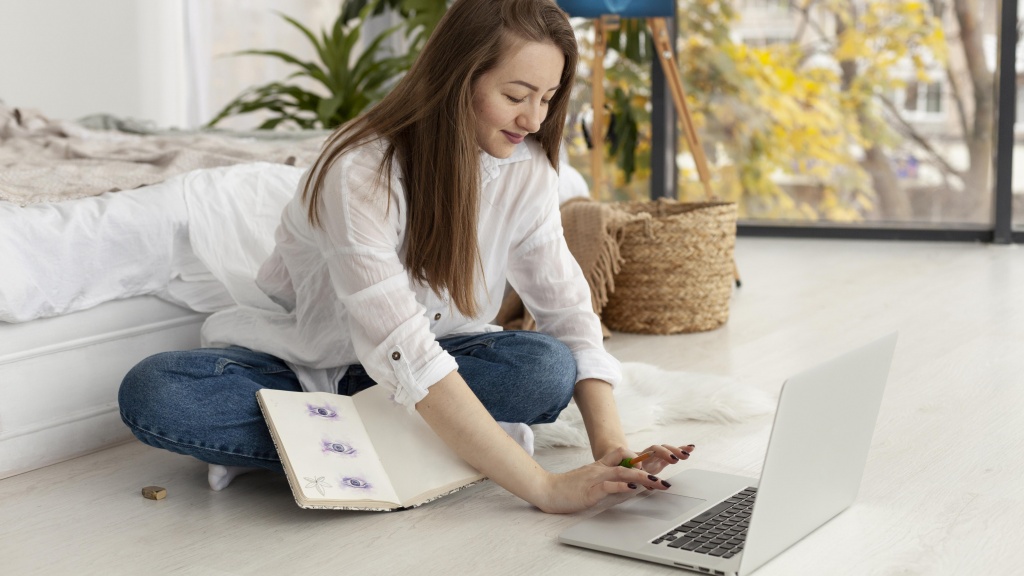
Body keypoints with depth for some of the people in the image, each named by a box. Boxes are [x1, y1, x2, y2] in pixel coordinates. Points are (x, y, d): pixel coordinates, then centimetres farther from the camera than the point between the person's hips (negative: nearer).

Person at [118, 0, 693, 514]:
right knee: (151, 393, -33)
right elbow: (404, 356, -40)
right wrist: (543, 487, -44)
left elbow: (570, 313, -11)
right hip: (296, 359, -4)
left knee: (548, 368, -28)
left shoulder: (527, 169, -11)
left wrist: (612, 445, -30)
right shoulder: (360, 173, -31)